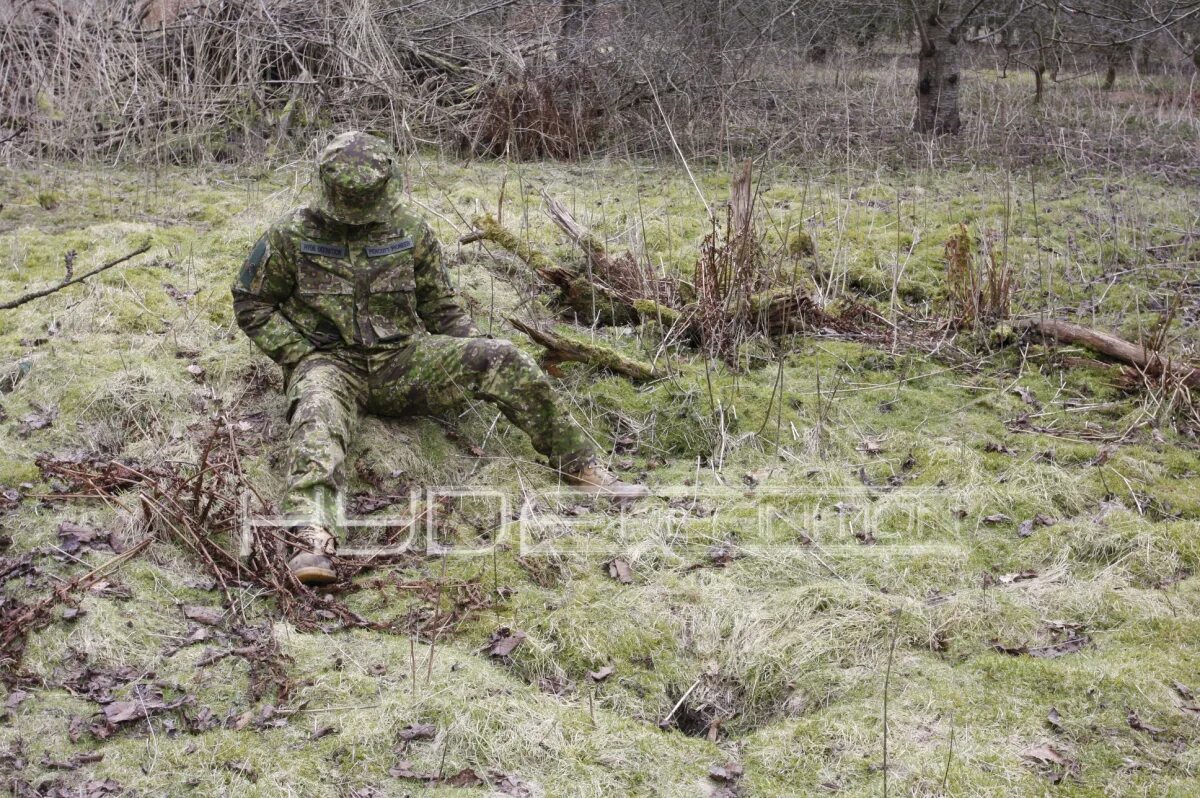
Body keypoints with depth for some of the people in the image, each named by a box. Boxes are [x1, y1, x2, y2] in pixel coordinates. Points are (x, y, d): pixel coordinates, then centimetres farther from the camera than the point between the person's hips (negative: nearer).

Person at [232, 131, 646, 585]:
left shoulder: (409, 233, 7)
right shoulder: (293, 236, 0)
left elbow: (440, 306, 17)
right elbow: (252, 304, 7)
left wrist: (476, 354, 3)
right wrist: (300, 355, -6)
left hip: (401, 359, 3)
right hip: (330, 362, -2)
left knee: (501, 360, -17)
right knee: (317, 412, -40)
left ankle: (579, 466, -5)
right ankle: (314, 540, -59)